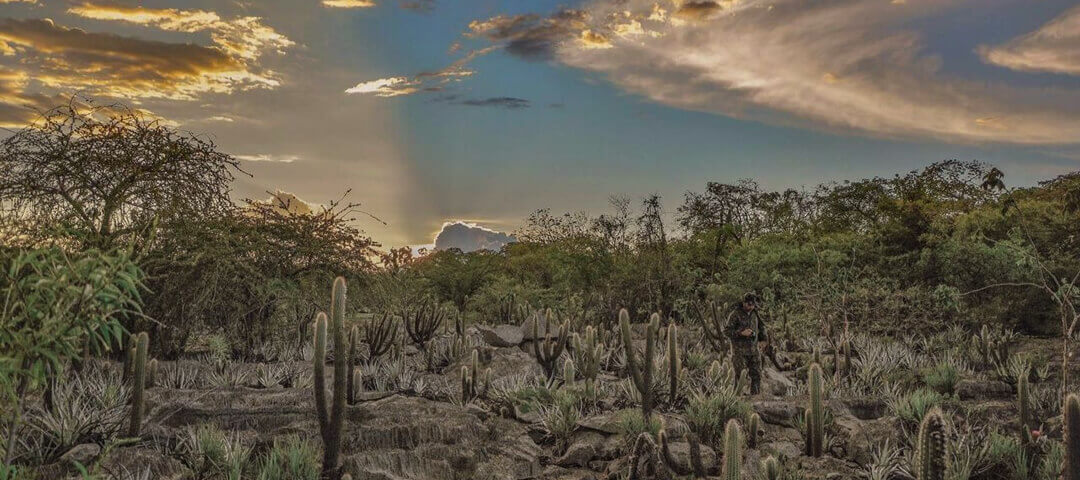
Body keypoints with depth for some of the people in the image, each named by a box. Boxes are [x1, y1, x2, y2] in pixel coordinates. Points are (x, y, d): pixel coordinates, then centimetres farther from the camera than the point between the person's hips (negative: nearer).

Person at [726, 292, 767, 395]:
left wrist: (763, 339, 9)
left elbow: (761, 326, 23)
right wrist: (741, 333, -27)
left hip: (754, 350, 5)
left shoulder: (754, 314, 8)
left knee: (756, 374, 3)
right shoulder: (735, 314, -10)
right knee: (740, 376, -5)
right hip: (740, 350, -5)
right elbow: (728, 332, -13)